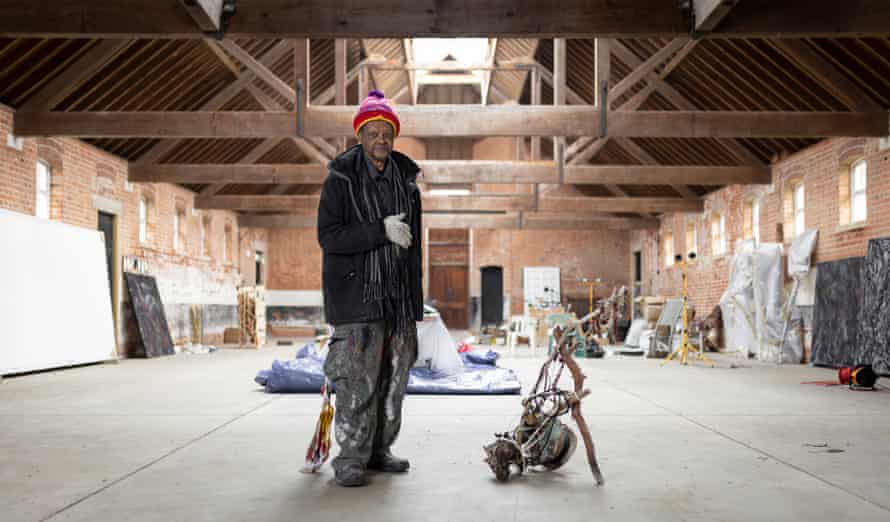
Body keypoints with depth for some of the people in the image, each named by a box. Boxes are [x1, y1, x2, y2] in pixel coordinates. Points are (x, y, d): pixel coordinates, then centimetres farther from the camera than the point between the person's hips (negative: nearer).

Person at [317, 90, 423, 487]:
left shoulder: (405, 177, 12)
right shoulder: (341, 177, -5)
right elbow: (329, 237, -13)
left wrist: (415, 296, 16)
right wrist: (381, 231, -20)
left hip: (399, 295, 6)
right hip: (356, 294, -6)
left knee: (393, 377, 10)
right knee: (357, 379, -9)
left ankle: (379, 450, 22)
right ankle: (350, 459, 1)